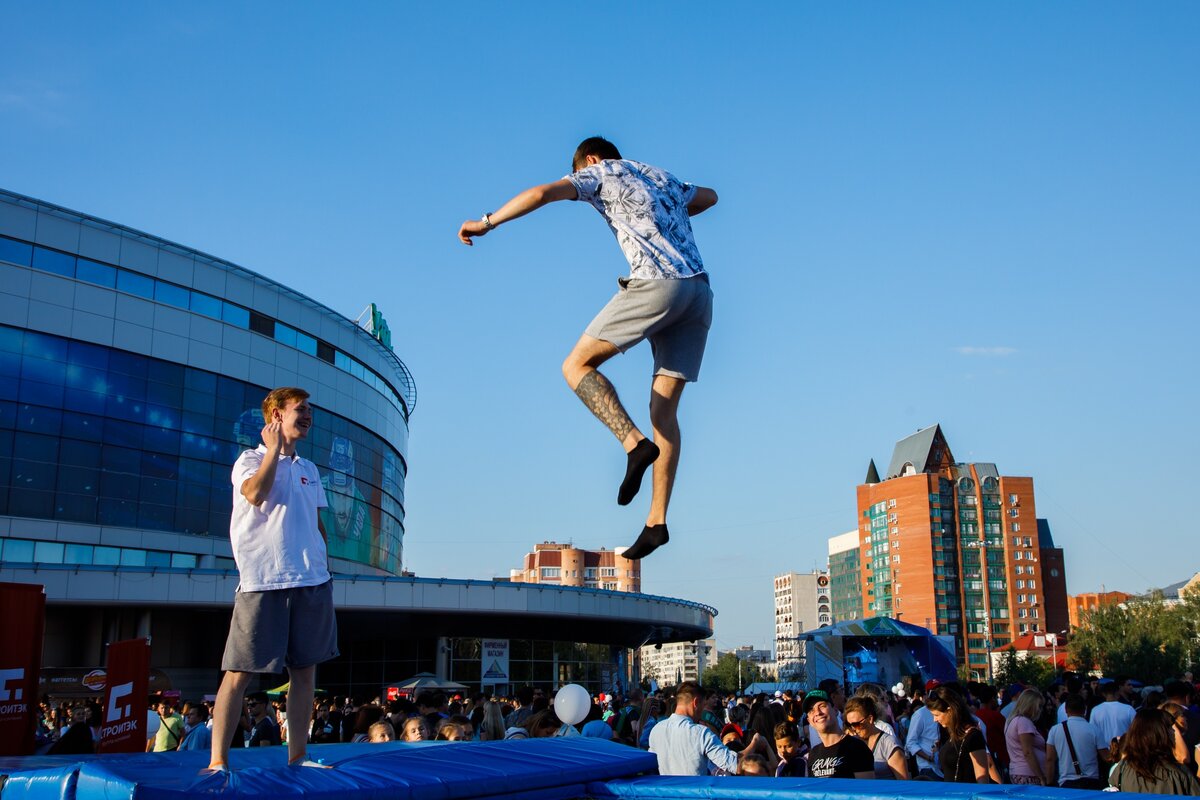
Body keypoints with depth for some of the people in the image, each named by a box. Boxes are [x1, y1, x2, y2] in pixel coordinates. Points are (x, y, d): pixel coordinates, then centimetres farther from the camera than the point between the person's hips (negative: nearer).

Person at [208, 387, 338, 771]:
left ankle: (297, 756, 14)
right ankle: (217, 760, -1)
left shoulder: (309, 470, 20)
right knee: (240, 672, -5)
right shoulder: (251, 459, 2)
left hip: (312, 581, 6)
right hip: (263, 582, -6)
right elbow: (255, 494, -20)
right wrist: (275, 448, -11)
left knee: (305, 669, 6)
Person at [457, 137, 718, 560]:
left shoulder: (602, 173, 12)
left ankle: (635, 443, -20)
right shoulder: (662, 178, 30)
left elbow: (543, 193, -3)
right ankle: (656, 521, -1)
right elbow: (709, 196, 49)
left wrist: (486, 222, 5)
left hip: (657, 283, -7)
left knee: (577, 365, 1)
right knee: (664, 408, 5)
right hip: (699, 290, 7)